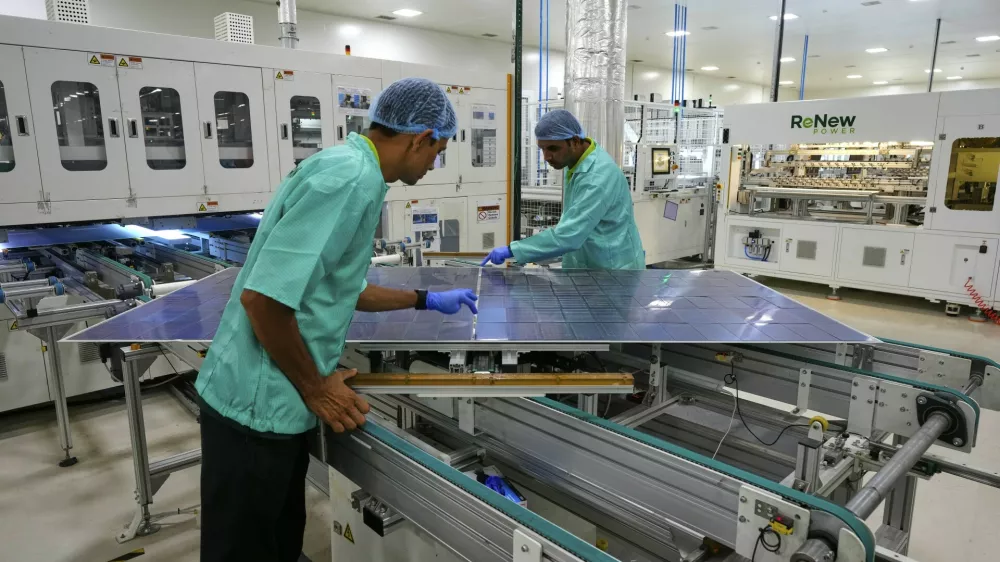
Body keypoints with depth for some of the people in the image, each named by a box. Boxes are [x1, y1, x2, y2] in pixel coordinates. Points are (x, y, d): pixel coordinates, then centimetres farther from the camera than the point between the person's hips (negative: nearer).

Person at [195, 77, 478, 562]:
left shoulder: (348, 168, 11)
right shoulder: (352, 177, -21)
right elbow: (265, 296, -28)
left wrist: (426, 300, 29)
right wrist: (316, 387, -14)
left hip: (272, 400, 9)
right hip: (261, 406, -9)